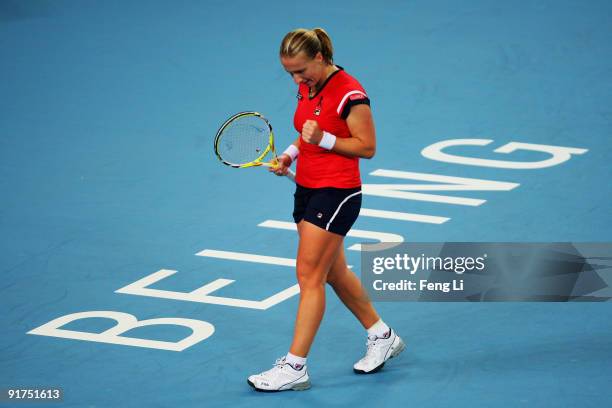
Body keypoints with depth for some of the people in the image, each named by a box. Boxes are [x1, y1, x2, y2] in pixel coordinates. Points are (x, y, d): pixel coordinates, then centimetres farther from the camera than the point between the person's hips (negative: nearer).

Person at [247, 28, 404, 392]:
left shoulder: (350, 93, -18)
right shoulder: (308, 88, 7)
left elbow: (367, 147, -15)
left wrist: (323, 139, -25)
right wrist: (290, 153, 3)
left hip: (337, 194, -9)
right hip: (307, 188, 9)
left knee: (309, 275, -9)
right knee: (334, 271, 17)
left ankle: (295, 367, -7)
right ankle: (382, 337, 34)